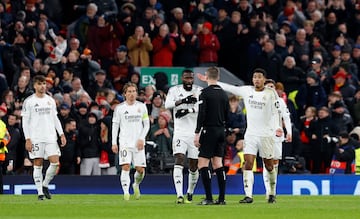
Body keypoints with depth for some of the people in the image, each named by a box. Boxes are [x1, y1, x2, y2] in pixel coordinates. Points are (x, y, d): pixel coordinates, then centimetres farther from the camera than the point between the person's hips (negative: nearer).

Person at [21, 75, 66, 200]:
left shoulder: (50, 100, 12)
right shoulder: (29, 101, -1)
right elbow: (25, 122, -2)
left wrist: (61, 134, 8)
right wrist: (27, 139, -9)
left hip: (51, 137, 4)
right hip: (35, 138, -4)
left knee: (55, 163, -7)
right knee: (38, 165, -2)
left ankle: (45, 185, 12)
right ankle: (40, 192, 3)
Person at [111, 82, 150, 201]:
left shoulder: (141, 106, 6)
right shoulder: (119, 108, 3)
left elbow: (146, 125, 9)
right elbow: (115, 125, 7)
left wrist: (141, 138, -5)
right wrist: (114, 143, 0)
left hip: (138, 143, 1)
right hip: (124, 142, -1)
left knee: (140, 170, -1)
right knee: (125, 167, -17)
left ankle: (136, 185, 29)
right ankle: (126, 192, -16)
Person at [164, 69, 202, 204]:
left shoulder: (199, 91, 1)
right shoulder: (175, 90, 3)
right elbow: (167, 104, -14)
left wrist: (187, 110, -27)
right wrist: (183, 101, -26)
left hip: (195, 133, 1)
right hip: (180, 132, -1)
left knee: (193, 166, 7)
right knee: (179, 161, -16)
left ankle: (190, 193, 29)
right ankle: (179, 195, -23)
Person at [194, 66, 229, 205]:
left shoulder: (205, 93, -10)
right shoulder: (223, 94, 10)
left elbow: (201, 115, -15)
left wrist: (197, 133, -13)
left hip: (209, 130, -7)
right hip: (221, 131, 7)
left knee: (202, 164, -4)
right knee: (218, 164, 9)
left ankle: (209, 198, -12)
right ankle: (221, 198, 5)